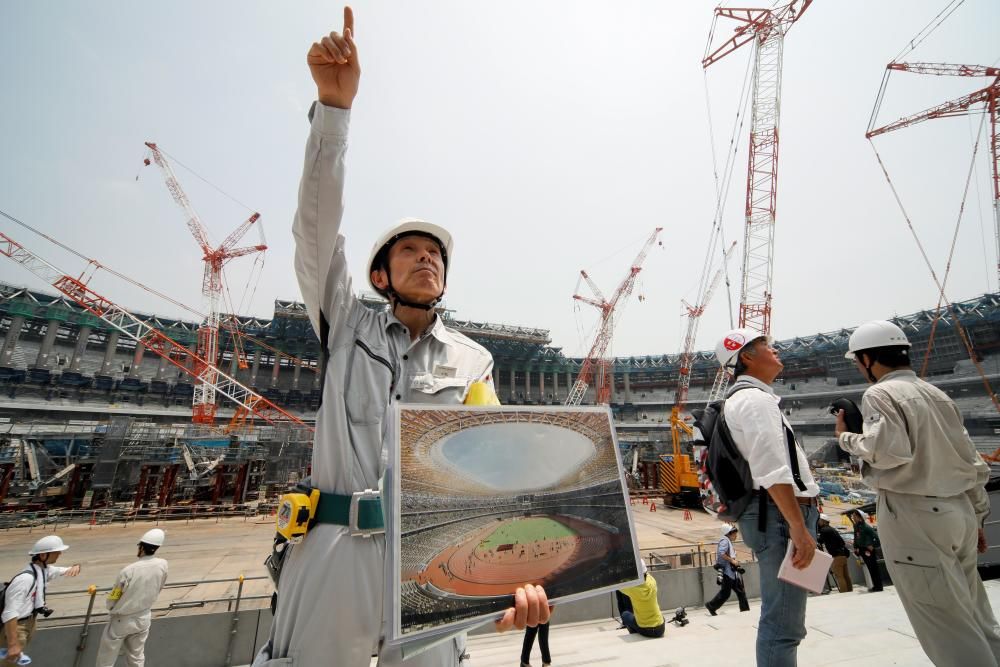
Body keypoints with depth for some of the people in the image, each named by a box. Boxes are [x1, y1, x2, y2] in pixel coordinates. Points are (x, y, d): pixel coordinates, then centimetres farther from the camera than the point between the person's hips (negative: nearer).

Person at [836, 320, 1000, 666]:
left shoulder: (880, 394, -12)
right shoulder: (936, 394, 13)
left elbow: (889, 451, -27)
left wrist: (847, 437, -9)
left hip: (914, 515, -8)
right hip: (957, 510, 9)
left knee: (948, 629, 3)